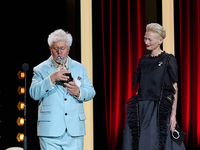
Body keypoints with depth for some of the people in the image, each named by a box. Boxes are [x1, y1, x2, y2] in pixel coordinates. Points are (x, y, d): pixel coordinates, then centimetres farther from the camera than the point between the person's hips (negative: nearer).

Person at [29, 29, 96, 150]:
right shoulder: (40, 70, 8)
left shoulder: (80, 68, 17)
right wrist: (52, 78, -16)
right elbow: (34, 93, -5)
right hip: (50, 130, -2)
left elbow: (91, 92, 12)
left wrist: (78, 92, -9)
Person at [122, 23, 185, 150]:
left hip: (160, 110, -5)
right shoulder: (143, 60, 14)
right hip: (141, 110, 5)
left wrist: (173, 114, -12)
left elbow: (174, 89, -5)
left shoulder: (169, 60, -2)